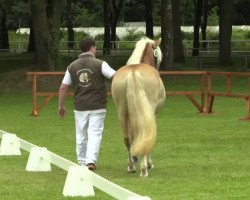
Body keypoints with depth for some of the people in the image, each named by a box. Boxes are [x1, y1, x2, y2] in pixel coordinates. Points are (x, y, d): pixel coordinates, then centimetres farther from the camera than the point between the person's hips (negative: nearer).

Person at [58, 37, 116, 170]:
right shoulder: (99, 64, -7)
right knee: (95, 134, -2)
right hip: (97, 107, -3)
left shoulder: (72, 66, 4)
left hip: (80, 107, 3)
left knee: (81, 135, 14)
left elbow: (63, 87, 5)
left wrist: (61, 106, 14)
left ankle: (82, 162, 22)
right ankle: (91, 161, -15)